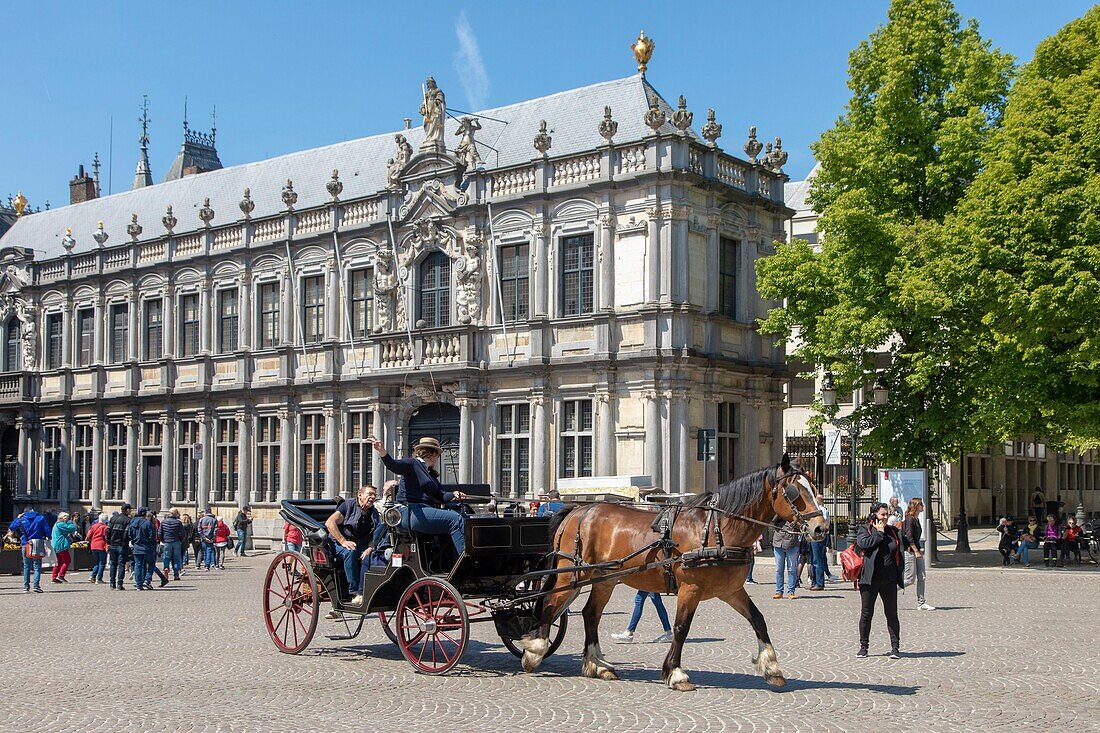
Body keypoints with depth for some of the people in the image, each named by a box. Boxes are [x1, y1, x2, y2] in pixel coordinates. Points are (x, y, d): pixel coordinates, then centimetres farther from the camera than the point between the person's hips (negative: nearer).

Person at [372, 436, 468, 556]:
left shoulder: (430, 473, 28)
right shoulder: (412, 464, 2)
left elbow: (440, 496, 22)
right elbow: (394, 465, -17)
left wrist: (453, 495, 0)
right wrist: (382, 452, -38)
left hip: (429, 511, 9)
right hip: (413, 513, -9)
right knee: (456, 520, -23)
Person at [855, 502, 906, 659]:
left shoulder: (893, 531, 10)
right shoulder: (864, 530, 0)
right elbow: (864, 543, -20)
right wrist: (879, 533, -10)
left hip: (889, 580, 3)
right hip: (869, 579, -2)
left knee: (892, 614, 4)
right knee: (866, 614, 5)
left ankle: (895, 647, 10)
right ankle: (863, 646, 15)